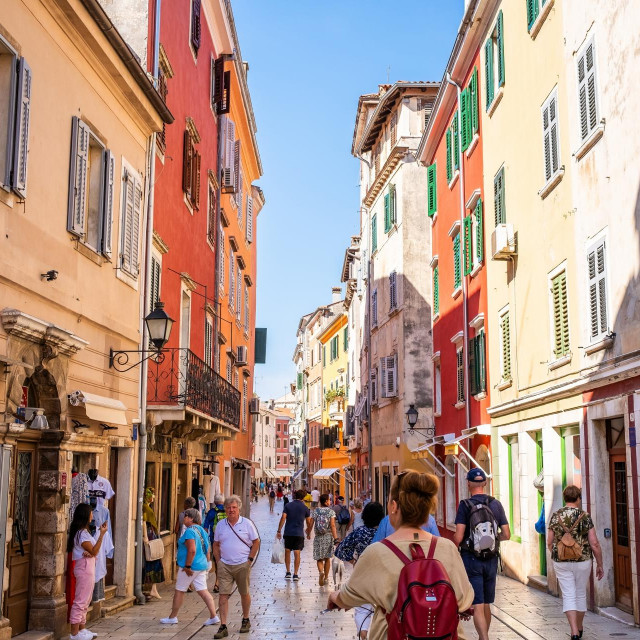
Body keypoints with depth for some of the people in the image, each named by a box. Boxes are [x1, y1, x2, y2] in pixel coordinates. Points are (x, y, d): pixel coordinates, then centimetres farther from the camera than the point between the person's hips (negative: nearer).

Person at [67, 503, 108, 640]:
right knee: (81, 601, -7)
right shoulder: (82, 533, -15)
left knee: (85, 601, 15)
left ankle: (82, 629, 22)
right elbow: (94, 551, -15)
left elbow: (92, 551, 13)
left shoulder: (83, 531, 15)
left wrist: (89, 553, -12)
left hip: (88, 568, 10)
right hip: (84, 568, -10)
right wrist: (102, 534, -19)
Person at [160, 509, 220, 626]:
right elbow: (208, 549, 16)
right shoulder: (201, 530, 12)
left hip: (190, 567, -8)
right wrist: (207, 563, 22)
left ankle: (173, 617, 17)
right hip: (201, 566, 8)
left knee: (179, 591, 6)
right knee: (203, 591, 6)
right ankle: (213, 617, -1)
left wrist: (187, 566, -21)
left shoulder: (189, 531, -16)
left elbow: (192, 550, -25)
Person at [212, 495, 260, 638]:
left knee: (244, 594, 10)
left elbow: (256, 542, 2)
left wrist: (249, 559, -4)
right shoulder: (220, 525, 5)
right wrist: (218, 562, 4)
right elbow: (216, 545, 13)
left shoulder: (247, 523, -2)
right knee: (223, 595, -4)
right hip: (224, 565, 2)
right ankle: (223, 627, -3)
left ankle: (246, 620, 29)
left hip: (242, 565, -2)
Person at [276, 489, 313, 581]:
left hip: (288, 533, 1)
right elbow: (309, 523, 6)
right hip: (299, 534, -1)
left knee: (287, 552, 14)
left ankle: (288, 572, 13)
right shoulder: (305, 508, 1)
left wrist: (279, 531, -5)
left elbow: (283, 518, -7)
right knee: (297, 554, 1)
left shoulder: (287, 506, 1)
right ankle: (295, 574, 0)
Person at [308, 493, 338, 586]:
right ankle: (326, 578, 21)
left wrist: (308, 534, 15)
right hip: (328, 536, 0)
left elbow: (310, 524, -2)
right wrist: (335, 538, -16)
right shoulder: (331, 511, -5)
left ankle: (321, 572, -24)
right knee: (327, 558, 15)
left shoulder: (315, 511, -1)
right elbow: (332, 525, -14)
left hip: (318, 537, 0)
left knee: (319, 558, 5)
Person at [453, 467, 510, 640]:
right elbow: (506, 535, 4)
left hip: (471, 559, -5)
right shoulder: (496, 504, 3)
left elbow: (458, 537, -16)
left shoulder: (465, 505, -10)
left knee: (477, 605, -5)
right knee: (487, 604, 18)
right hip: (491, 559, 5)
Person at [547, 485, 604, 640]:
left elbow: (549, 543, 3)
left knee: (568, 596, 5)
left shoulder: (555, 516, -2)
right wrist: (599, 565, 0)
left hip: (561, 562, 1)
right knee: (580, 594, 17)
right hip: (583, 561, -1)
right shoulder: (585, 517, -9)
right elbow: (595, 544, -11)